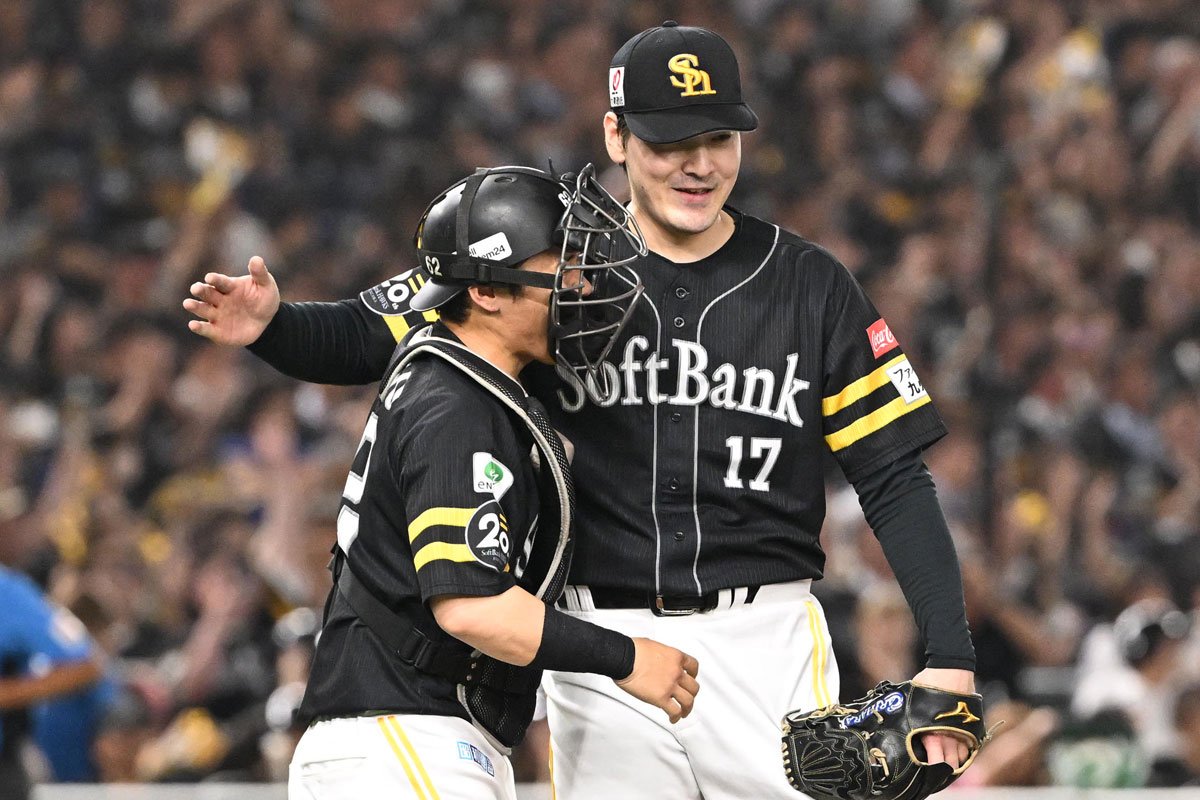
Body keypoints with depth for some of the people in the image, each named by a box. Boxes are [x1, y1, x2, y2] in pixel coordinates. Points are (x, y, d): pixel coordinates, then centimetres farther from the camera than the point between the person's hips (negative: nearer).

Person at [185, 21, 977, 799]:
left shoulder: (811, 286, 3)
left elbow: (897, 480, 2)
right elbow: (370, 339, 2)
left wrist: (949, 656, -8)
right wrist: (270, 324, -21)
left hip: (764, 645, 0)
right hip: (600, 647, 0)